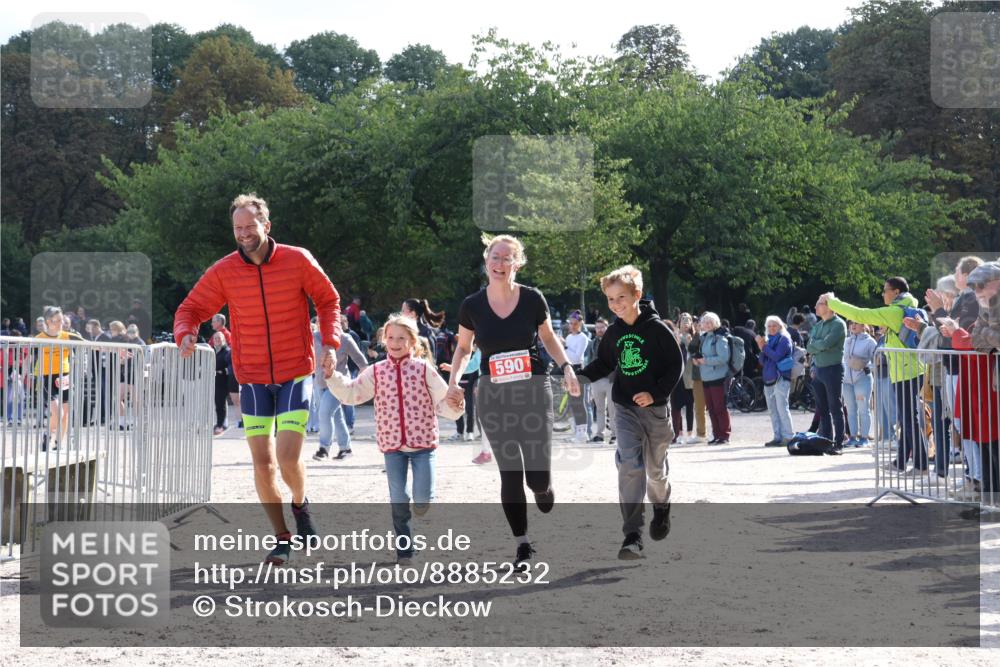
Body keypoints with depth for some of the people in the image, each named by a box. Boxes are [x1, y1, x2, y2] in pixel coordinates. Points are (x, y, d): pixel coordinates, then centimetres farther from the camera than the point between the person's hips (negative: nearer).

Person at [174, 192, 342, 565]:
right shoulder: (224, 272, -4)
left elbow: (328, 300, 6)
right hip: (252, 380, 2)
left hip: (295, 376, -2)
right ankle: (281, 538, 18)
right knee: (262, 464, 1)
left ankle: (300, 503, 22)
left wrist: (330, 342, -7)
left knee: (288, 458, -12)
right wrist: (185, 334, -19)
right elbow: (190, 309, 3)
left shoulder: (298, 260, -6)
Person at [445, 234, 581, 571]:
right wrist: (454, 380, -2)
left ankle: (549, 522, 31)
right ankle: (523, 545, 13)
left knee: (539, 476, -4)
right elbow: (463, 348, 13)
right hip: (493, 398, 1)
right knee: (510, 473, -1)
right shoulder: (472, 305, -2)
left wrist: (567, 367, -4)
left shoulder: (533, 299, -5)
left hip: (533, 392, -1)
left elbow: (548, 338, 11)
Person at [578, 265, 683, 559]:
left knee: (656, 467, 13)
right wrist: (580, 377, 0)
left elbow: (676, 365, -8)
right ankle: (632, 536, -18)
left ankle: (661, 508, 46)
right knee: (630, 465, -14)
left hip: (654, 407, -2)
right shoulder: (614, 332, 3)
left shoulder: (657, 329, -11)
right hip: (624, 408, 2)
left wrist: (656, 393, -18)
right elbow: (604, 363, 17)